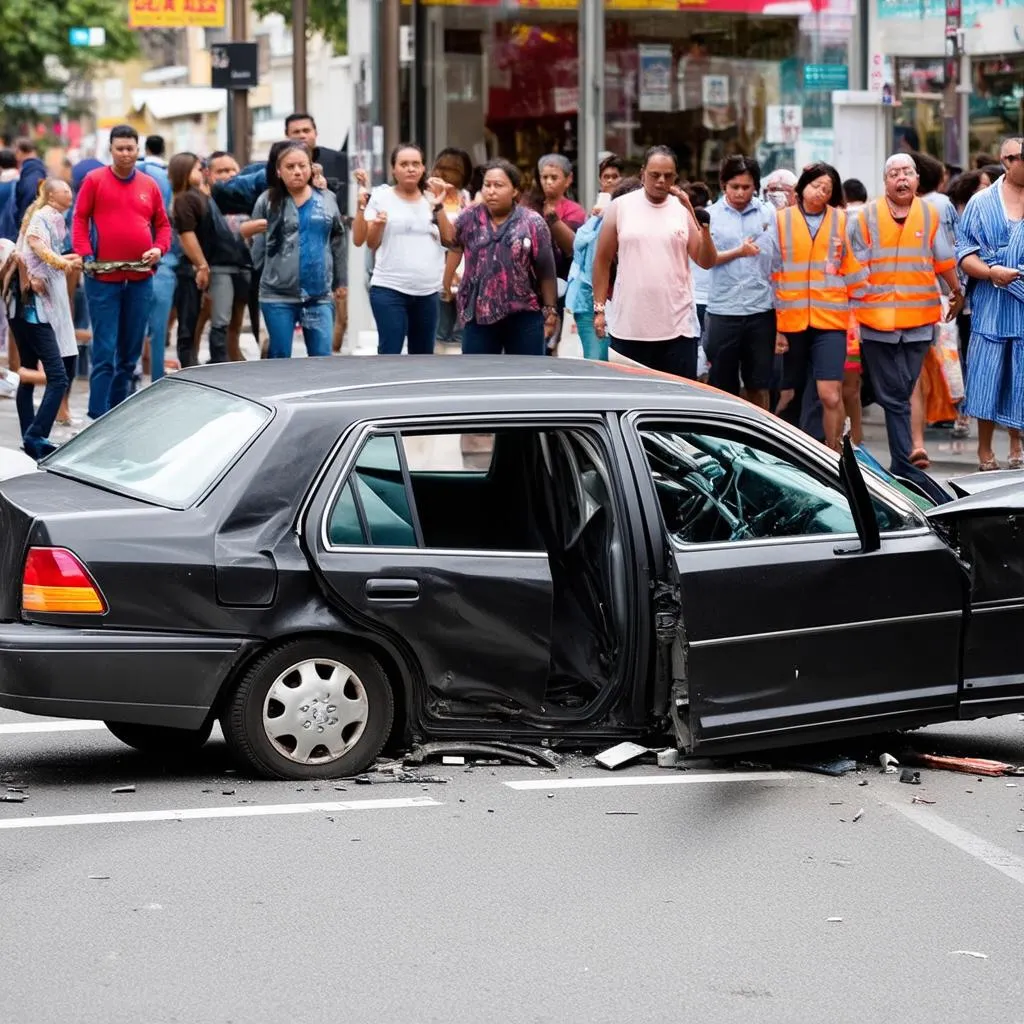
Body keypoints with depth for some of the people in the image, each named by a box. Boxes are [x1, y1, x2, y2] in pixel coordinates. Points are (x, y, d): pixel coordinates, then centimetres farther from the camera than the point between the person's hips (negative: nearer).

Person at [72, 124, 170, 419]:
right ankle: (99, 417, -5)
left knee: (131, 351, 10)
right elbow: (79, 220, -1)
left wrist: (159, 249, -4)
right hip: (104, 278, -4)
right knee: (105, 351, -7)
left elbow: (162, 224, 15)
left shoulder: (149, 185, 10)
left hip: (140, 279, 4)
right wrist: (86, 255, -13)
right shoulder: (95, 180, 1)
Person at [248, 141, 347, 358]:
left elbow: (337, 242, 15)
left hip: (320, 295, 2)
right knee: (279, 359, 6)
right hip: (278, 294, -2)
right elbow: (257, 246, 2)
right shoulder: (268, 202, -1)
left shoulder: (327, 199, 7)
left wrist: (340, 281, 18)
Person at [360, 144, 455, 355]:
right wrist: (378, 224, -20)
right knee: (389, 355, -10)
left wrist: (438, 206, -6)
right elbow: (372, 243, 0)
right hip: (389, 290, -4)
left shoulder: (432, 198, 9)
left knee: (422, 358, 12)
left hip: (428, 292, 4)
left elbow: (449, 240, 3)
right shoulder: (381, 197, -1)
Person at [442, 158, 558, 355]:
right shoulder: (469, 219, 1)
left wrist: (550, 310, -3)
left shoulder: (532, 222, -6)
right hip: (479, 316, 2)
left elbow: (545, 271, -3)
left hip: (523, 316, -2)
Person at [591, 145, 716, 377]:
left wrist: (701, 223, -14)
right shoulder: (620, 207, 3)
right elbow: (602, 260, 6)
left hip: (678, 328, 1)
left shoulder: (684, 209, 5)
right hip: (628, 329, -1)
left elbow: (707, 262, 0)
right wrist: (599, 308, 1)